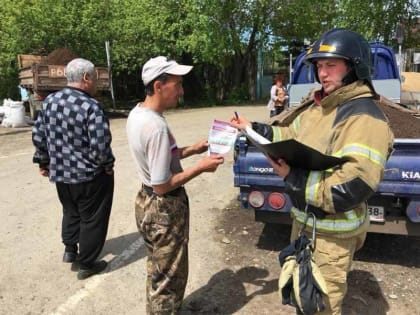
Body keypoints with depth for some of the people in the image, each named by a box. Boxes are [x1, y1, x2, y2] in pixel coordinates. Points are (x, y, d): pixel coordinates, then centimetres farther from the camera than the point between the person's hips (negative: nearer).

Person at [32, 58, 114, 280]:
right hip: (90, 175, -7)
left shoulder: (49, 101, 1)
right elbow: (100, 146, -24)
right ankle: (86, 264, 22)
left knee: (71, 212, 29)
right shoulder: (91, 106, -20)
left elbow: (38, 136, 7)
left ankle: (70, 249, 41)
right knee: (92, 219, 10)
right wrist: (108, 165, -7)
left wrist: (43, 162, 18)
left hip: (60, 172, 7)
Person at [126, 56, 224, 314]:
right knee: (169, 277, 10)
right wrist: (201, 167, -17)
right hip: (165, 208, -10)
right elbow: (162, 185, -25)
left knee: (157, 271, 27)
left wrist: (191, 149, 6)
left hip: (147, 202, 10)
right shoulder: (156, 126, -29)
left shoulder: (137, 113, 2)